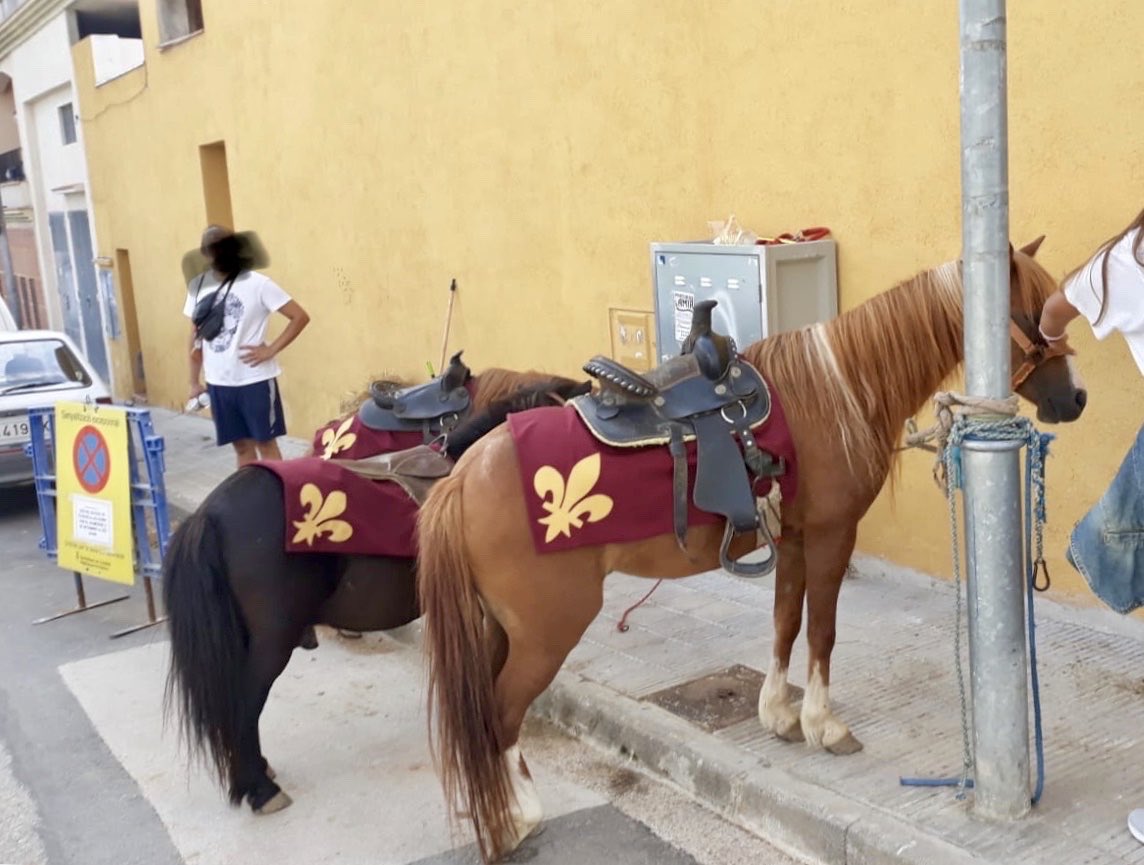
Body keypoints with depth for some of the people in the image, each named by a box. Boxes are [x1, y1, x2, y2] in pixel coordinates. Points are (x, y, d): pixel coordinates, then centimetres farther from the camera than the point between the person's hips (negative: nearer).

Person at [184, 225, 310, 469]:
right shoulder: (199, 286, 4)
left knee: (266, 443, 5)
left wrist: (270, 350, -14)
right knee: (241, 446, 13)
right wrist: (195, 382, 13)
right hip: (218, 382, 4)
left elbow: (300, 316, -11)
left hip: (255, 380, -4)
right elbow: (196, 337, 13)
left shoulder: (257, 284, -11)